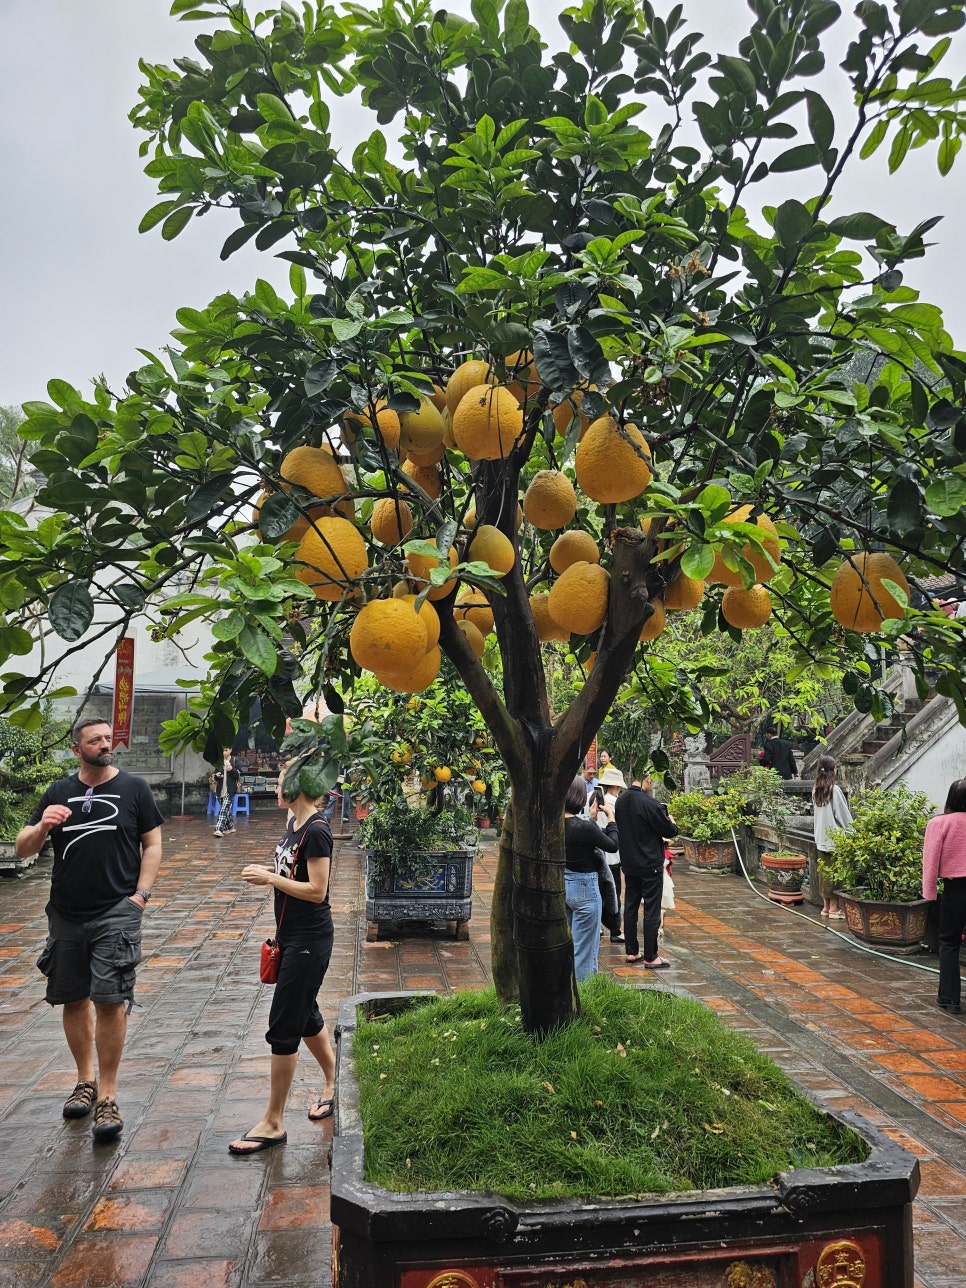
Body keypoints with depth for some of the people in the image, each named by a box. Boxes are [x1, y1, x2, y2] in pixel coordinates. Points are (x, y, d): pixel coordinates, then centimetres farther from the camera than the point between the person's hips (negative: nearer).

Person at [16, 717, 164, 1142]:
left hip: (116, 913, -3)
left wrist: (141, 892, -9)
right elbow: (22, 849, 5)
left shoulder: (133, 788, -2)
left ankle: (107, 1096, 6)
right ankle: (85, 1080, 32)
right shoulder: (59, 792, 5)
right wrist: (41, 827, -16)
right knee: (73, 999, 13)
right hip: (66, 915, 4)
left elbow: (152, 844, 1)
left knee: (110, 1000, -6)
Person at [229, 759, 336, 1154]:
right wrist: (268, 871, 5)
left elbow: (316, 890, -22)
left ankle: (273, 1123, 11)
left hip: (308, 941, -10)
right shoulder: (294, 825, 8)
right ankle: (333, 1084, 39)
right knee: (305, 1016, 20)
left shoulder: (316, 832, -20)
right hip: (292, 937, 10)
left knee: (283, 1027, -2)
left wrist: (270, 879, -19)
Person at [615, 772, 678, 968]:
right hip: (650, 865, -7)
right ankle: (650, 958, 9)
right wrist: (671, 822, 9)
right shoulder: (649, 803, -22)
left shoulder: (620, 801, 1)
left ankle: (632, 951, 23)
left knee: (630, 908, 14)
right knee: (652, 911, 2)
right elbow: (669, 831, -14)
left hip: (628, 864, 7)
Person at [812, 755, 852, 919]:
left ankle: (826, 906, 19)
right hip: (835, 837, -7)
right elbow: (844, 815, -10)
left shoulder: (816, 789, 6)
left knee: (824, 871, 12)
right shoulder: (834, 790, -15)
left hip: (821, 837, 7)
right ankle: (834, 908, 6)